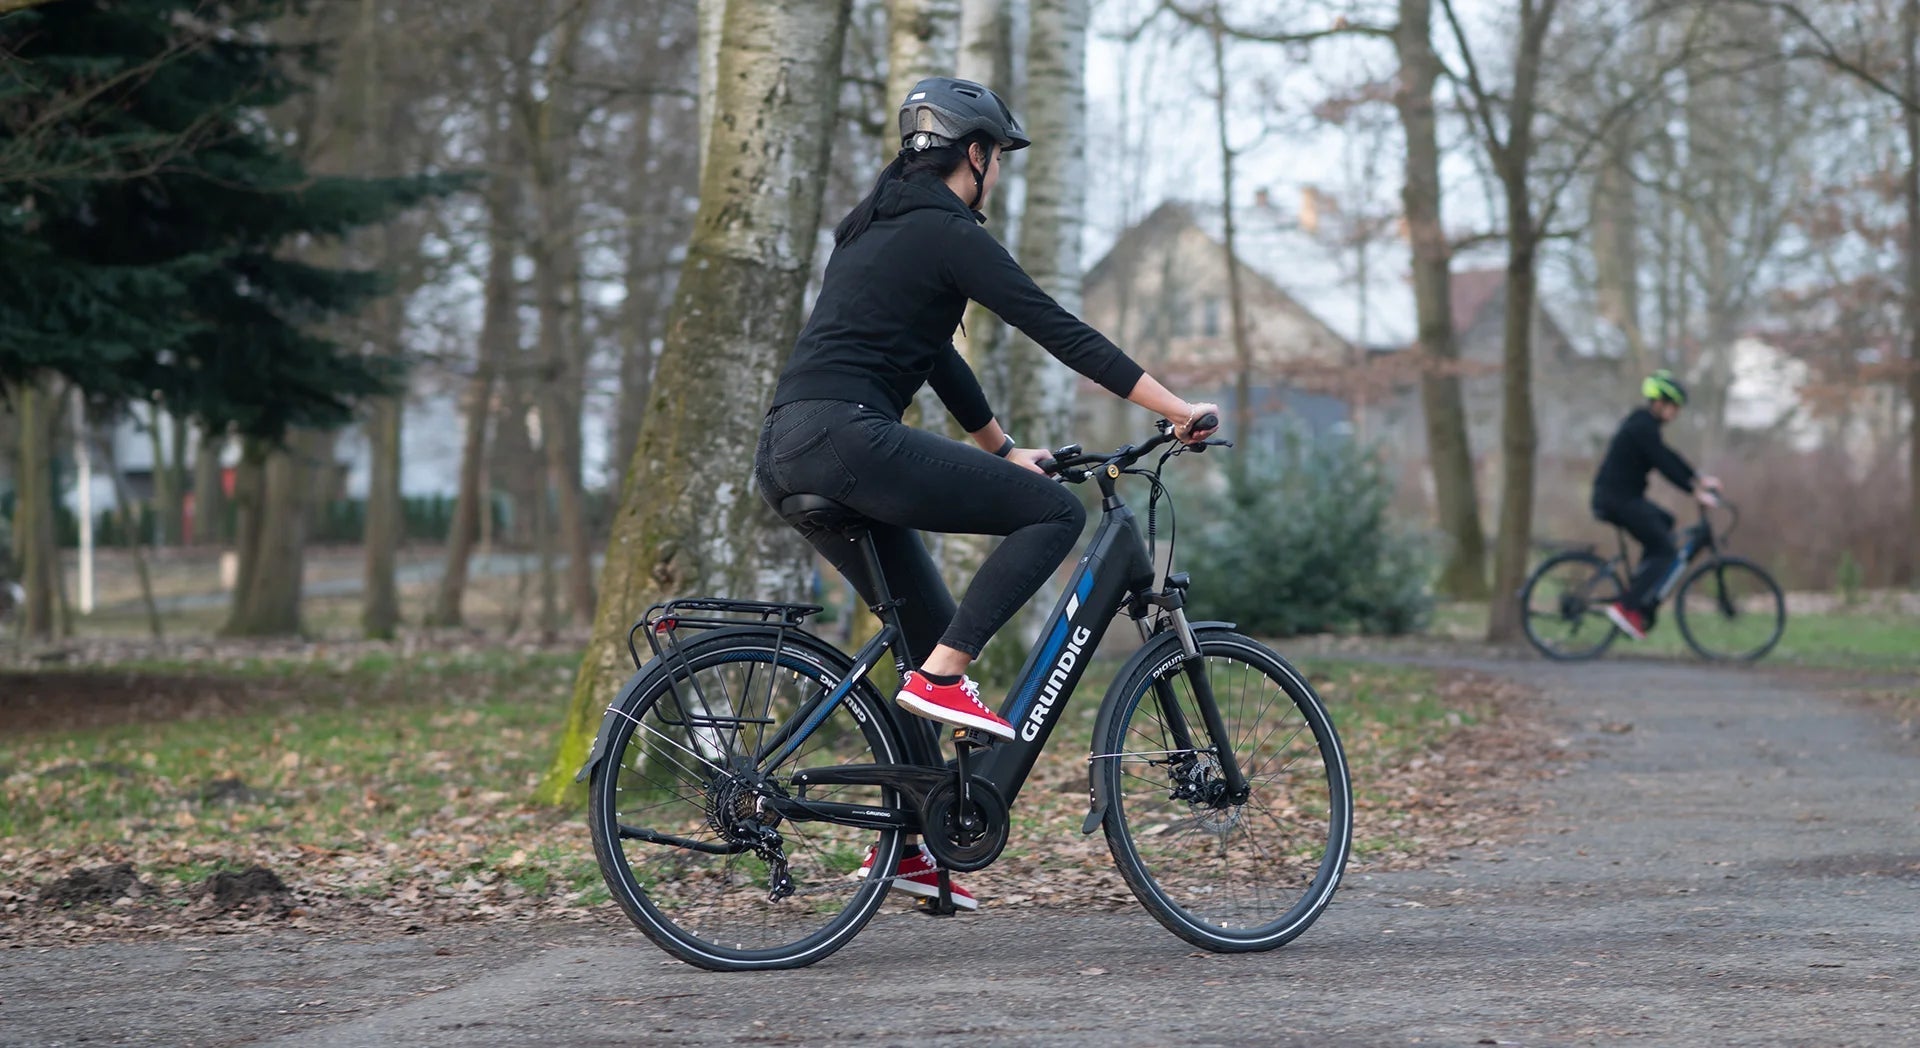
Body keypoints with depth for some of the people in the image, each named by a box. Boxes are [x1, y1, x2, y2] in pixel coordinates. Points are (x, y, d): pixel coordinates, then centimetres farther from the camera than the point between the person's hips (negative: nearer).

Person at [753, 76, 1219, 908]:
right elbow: (1061, 333, -7)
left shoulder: (877, 227, 25)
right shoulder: (945, 231, -4)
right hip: (846, 437, -10)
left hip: (788, 454, 10)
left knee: (934, 634, 17)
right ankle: (942, 677, -11)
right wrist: (1181, 412, -5)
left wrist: (1003, 449, 38)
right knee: (1054, 512, -6)